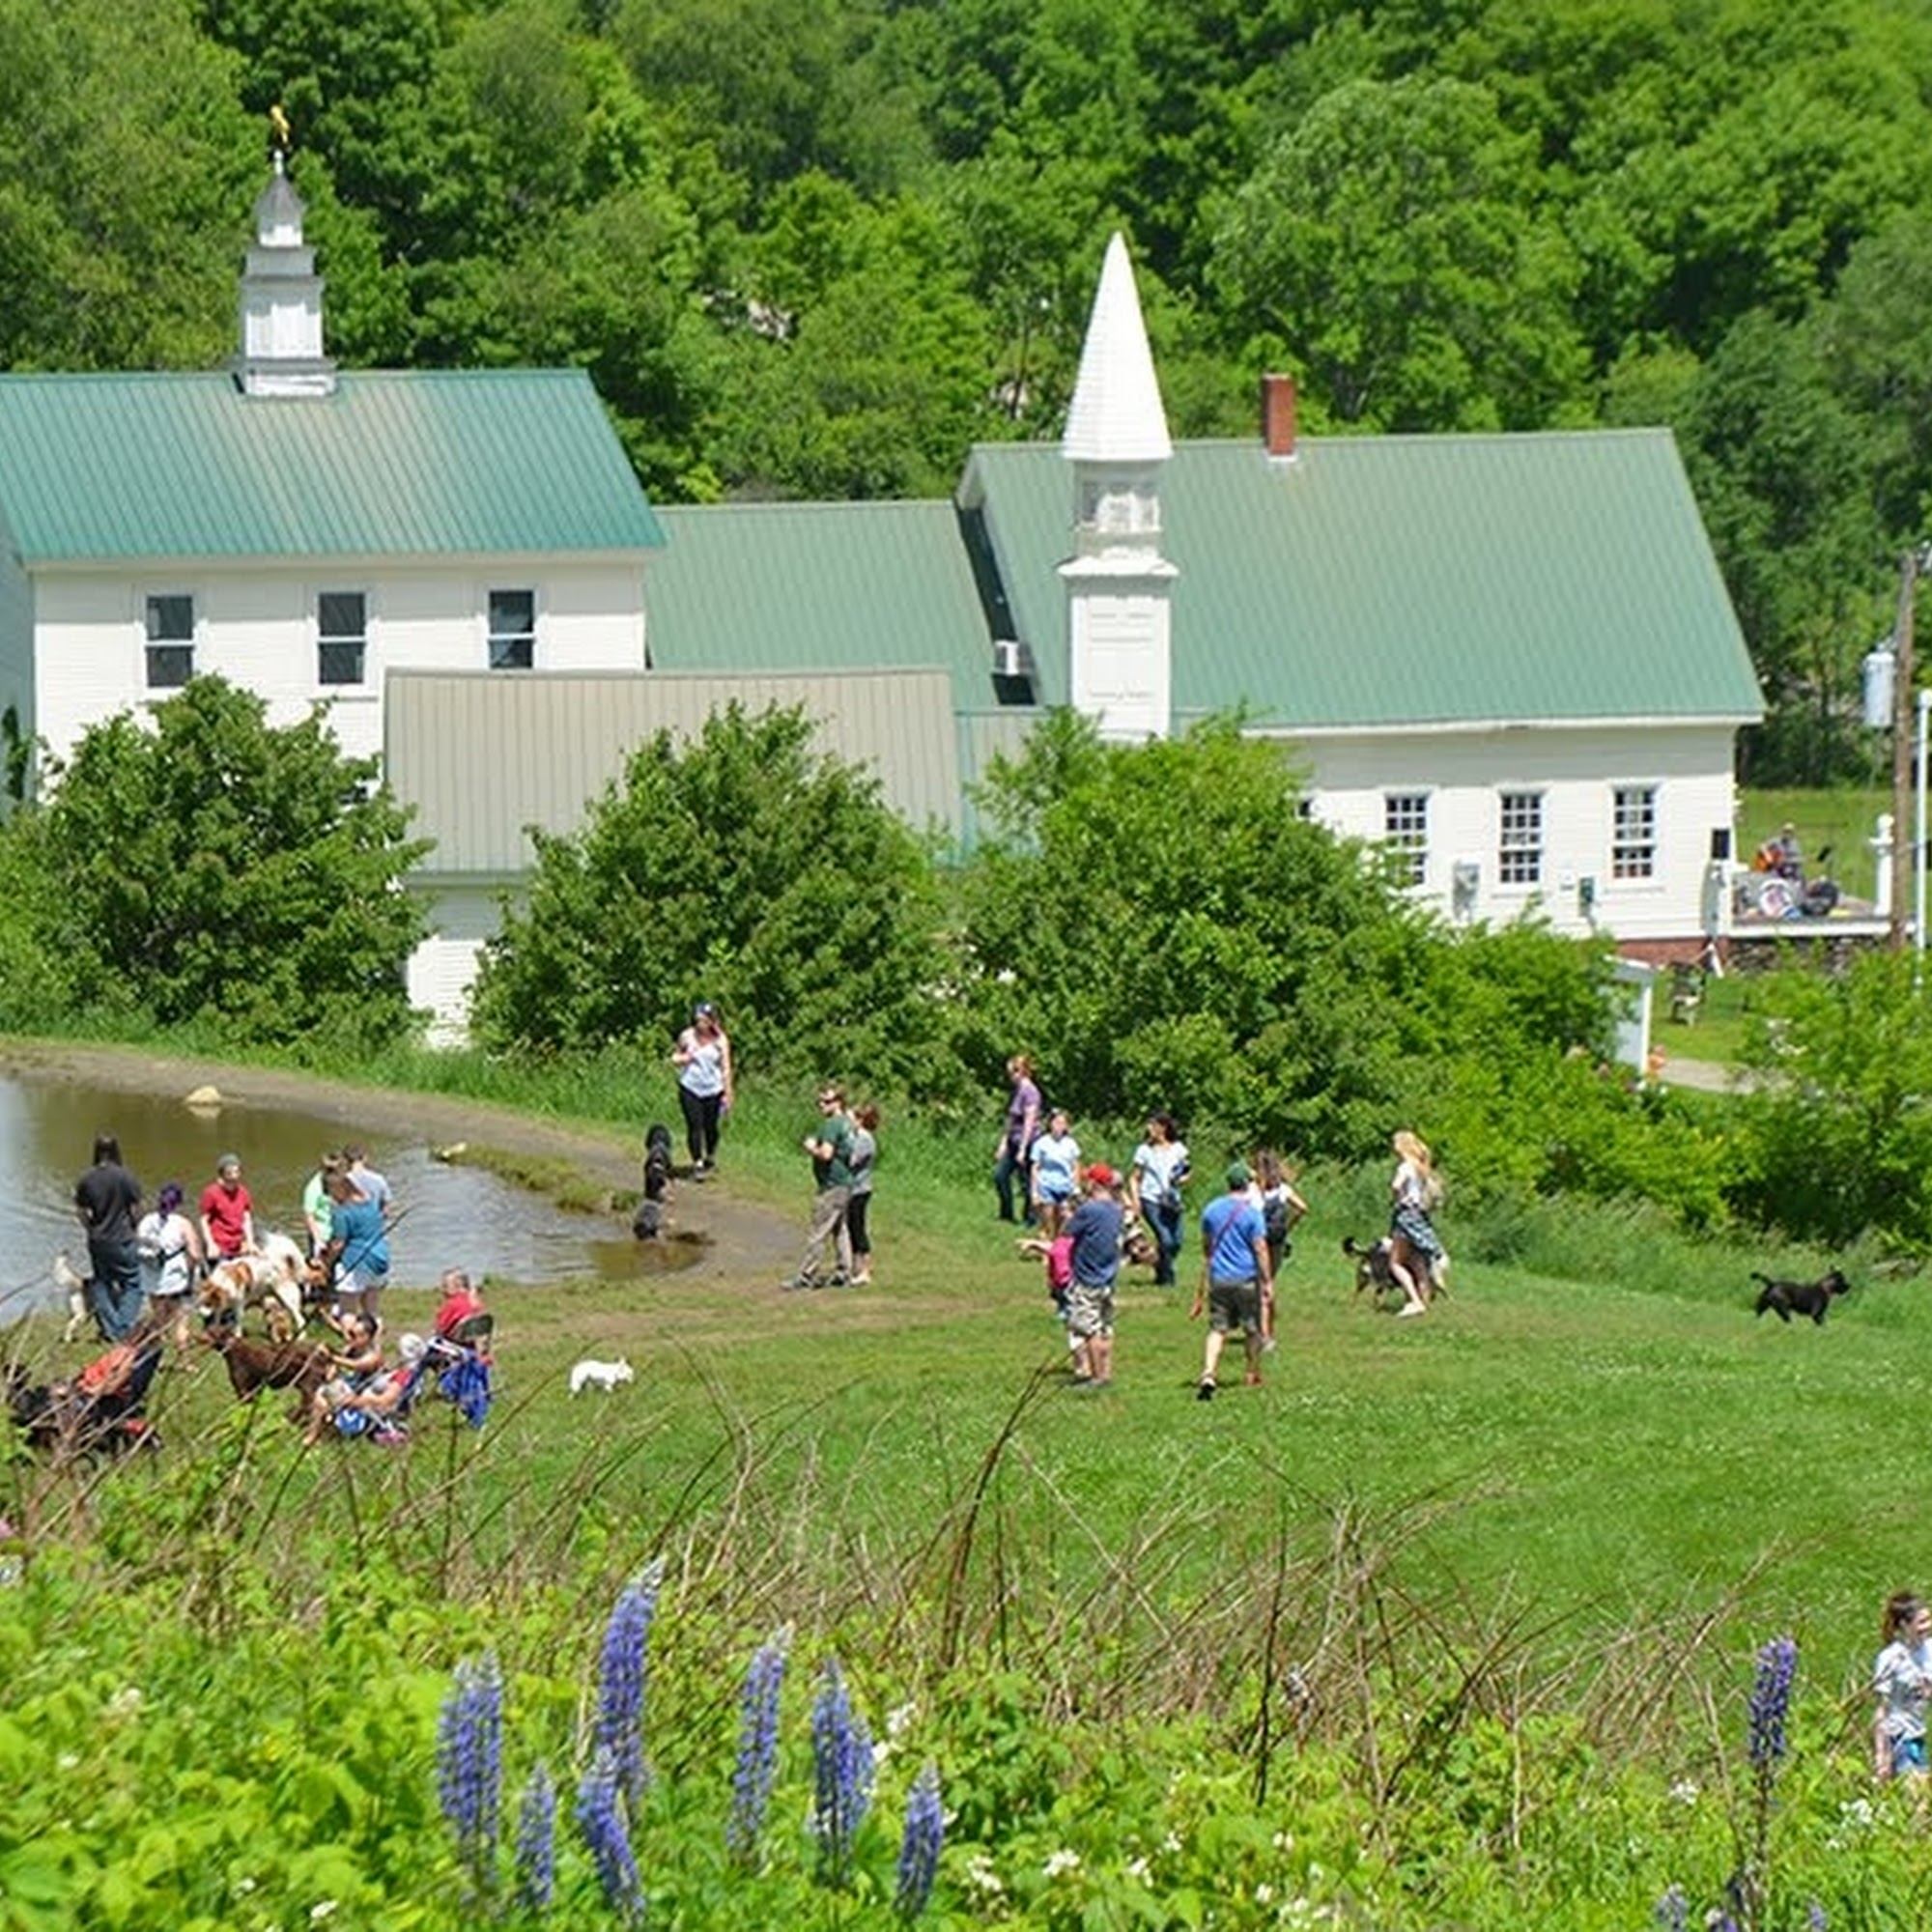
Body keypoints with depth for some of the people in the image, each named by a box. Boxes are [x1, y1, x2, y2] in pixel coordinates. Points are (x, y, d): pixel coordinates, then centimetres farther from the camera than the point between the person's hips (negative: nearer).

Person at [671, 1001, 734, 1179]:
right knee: (694, 1125, -7)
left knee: (711, 1126, 8)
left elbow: (725, 1068, -1)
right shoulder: (687, 1036, -2)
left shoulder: (720, 1040, -4)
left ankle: (710, 1158, 32)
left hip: (712, 1090, 0)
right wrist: (683, 1058, -14)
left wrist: (727, 1094, -3)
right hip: (690, 1089, 0)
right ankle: (697, 1163, 0)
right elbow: (674, 1058, 10)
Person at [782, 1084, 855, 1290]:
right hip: (844, 1184, 10)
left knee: (818, 1233, -7)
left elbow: (826, 1154, -26)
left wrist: (811, 1148, -7)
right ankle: (845, 1272, 19)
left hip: (832, 1186, -10)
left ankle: (806, 1276, -5)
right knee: (839, 1229, 16)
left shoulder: (832, 1125, -16)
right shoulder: (847, 1124, 13)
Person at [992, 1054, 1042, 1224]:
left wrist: (1022, 1150, -19)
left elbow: (1029, 1121, -18)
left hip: (1027, 1142, -9)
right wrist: (1003, 1143, 15)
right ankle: (1007, 1214, 18)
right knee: (1000, 1175, 7)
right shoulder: (1016, 1091, 11)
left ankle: (1029, 1219, 9)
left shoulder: (1030, 1092, -16)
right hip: (1014, 1141, 9)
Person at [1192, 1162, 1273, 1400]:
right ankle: (1253, 1375, 25)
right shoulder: (1251, 1212, -9)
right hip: (1246, 1279, -3)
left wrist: (1204, 1280, 28)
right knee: (1252, 1329, 14)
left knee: (1217, 1329, 1)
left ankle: (1208, 1375, -17)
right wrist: (1268, 1281, -4)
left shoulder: (1211, 1210, 6)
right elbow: (1260, 1249, -10)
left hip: (1218, 1279, 3)